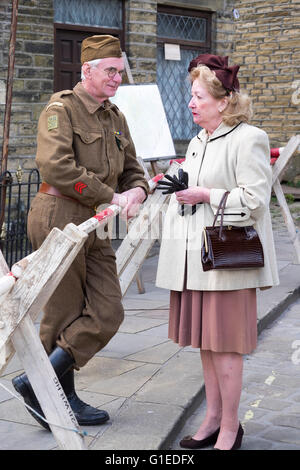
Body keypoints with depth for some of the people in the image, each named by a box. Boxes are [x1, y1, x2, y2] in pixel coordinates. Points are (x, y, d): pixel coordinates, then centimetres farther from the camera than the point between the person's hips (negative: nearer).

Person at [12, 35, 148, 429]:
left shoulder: (115, 118, 18)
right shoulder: (61, 109, -8)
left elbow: (131, 169, 20)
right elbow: (56, 166, -22)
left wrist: (137, 190, -5)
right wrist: (111, 197, -19)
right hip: (59, 217, -8)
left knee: (108, 313, 4)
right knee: (65, 315, 0)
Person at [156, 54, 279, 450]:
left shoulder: (248, 139, -9)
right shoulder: (197, 143, 18)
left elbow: (254, 200, -15)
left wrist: (206, 195, -15)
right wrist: (178, 191, 10)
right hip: (197, 258, 9)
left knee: (224, 346, -3)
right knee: (205, 342, 14)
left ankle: (230, 428, 12)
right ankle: (213, 418, 27)